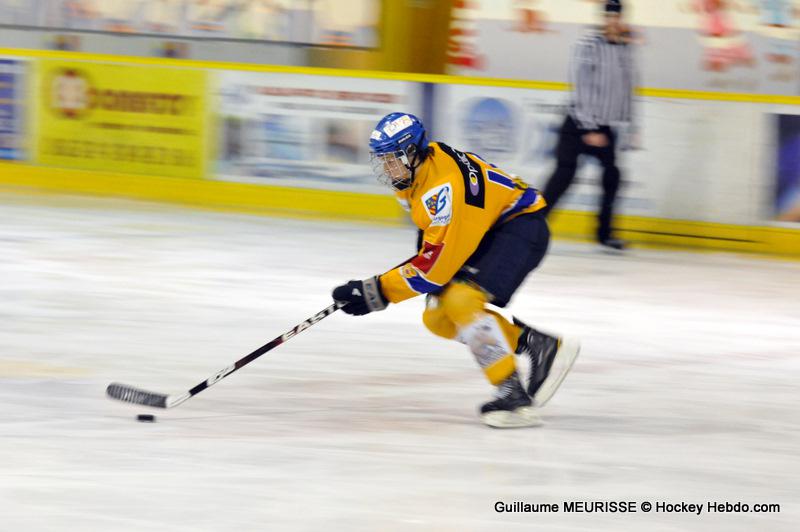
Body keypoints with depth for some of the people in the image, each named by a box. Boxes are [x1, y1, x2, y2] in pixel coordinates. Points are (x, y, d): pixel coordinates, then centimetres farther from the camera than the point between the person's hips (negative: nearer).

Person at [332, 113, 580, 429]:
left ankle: (514, 397, -26)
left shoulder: (441, 185, -31)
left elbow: (435, 265, -29)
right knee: (438, 317, 1)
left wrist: (378, 292, -27)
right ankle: (539, 345, 8)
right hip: (487, 232, 10)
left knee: (460, 300, -28)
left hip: (521, 227, -10)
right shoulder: (413, 171, -1)